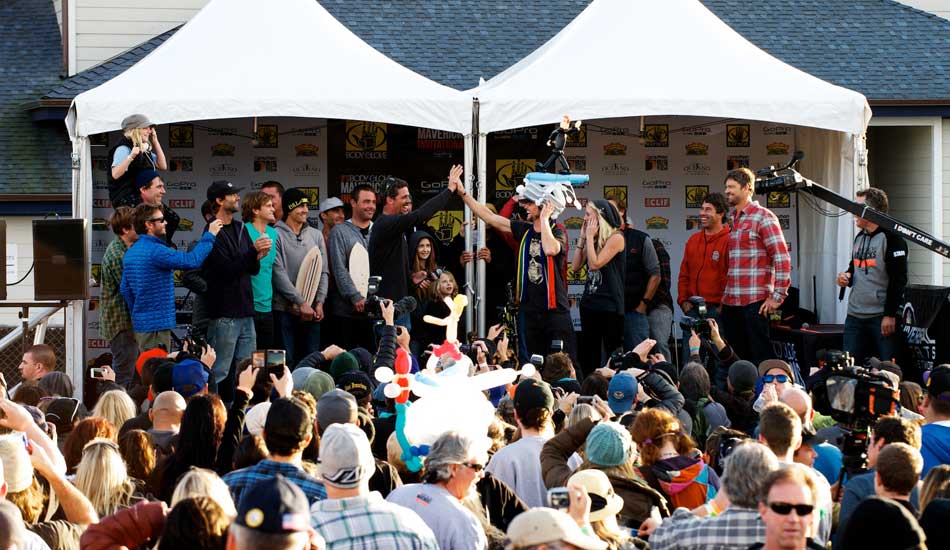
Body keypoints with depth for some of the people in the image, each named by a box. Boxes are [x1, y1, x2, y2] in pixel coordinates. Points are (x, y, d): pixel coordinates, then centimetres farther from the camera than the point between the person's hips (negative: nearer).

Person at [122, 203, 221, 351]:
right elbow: (192, 260, -26)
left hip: (140, 323, 10)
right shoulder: (155, 251, -19)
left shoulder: (130, 254, 11)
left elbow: (125, 289, 16)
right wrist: (209, 235, -15)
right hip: (157, 324, -10)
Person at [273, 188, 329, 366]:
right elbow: (279, 274, -11)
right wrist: (301, 303, -14)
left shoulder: (316, 235, 12)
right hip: (285, 309, -5)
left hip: (312, 310, 5)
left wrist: (320, 303, -1)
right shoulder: (277, 235, -5)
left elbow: (323, 271, 11)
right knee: (287, 360, -4)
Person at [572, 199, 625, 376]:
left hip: (609, 304, -8)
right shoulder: (594, 240, 12)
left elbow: (595, 264, -19)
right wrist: (582, 237, 6)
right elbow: (575, 266, 7)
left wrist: (590, 237, -11)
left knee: (611, 355, -3)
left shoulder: (616, 238, -11)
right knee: (588, 355, 11)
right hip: (589, 302, 8)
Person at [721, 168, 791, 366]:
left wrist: (777, 296, -15)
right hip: (730, 303, 8)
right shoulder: (732, 221, 18)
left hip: (754, 303, -8)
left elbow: (782, 258, -11)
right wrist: (725, 295, 17)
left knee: (760, 356, -7)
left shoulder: (763, 218, -5)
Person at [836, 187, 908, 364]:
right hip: (855, 316, 8)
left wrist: (890, 315, -18)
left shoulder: (891, 238, -9)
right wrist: (847, 277, 6)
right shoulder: (859, 238, 17)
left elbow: (898, 279, -14)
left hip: (882, 318, -8)